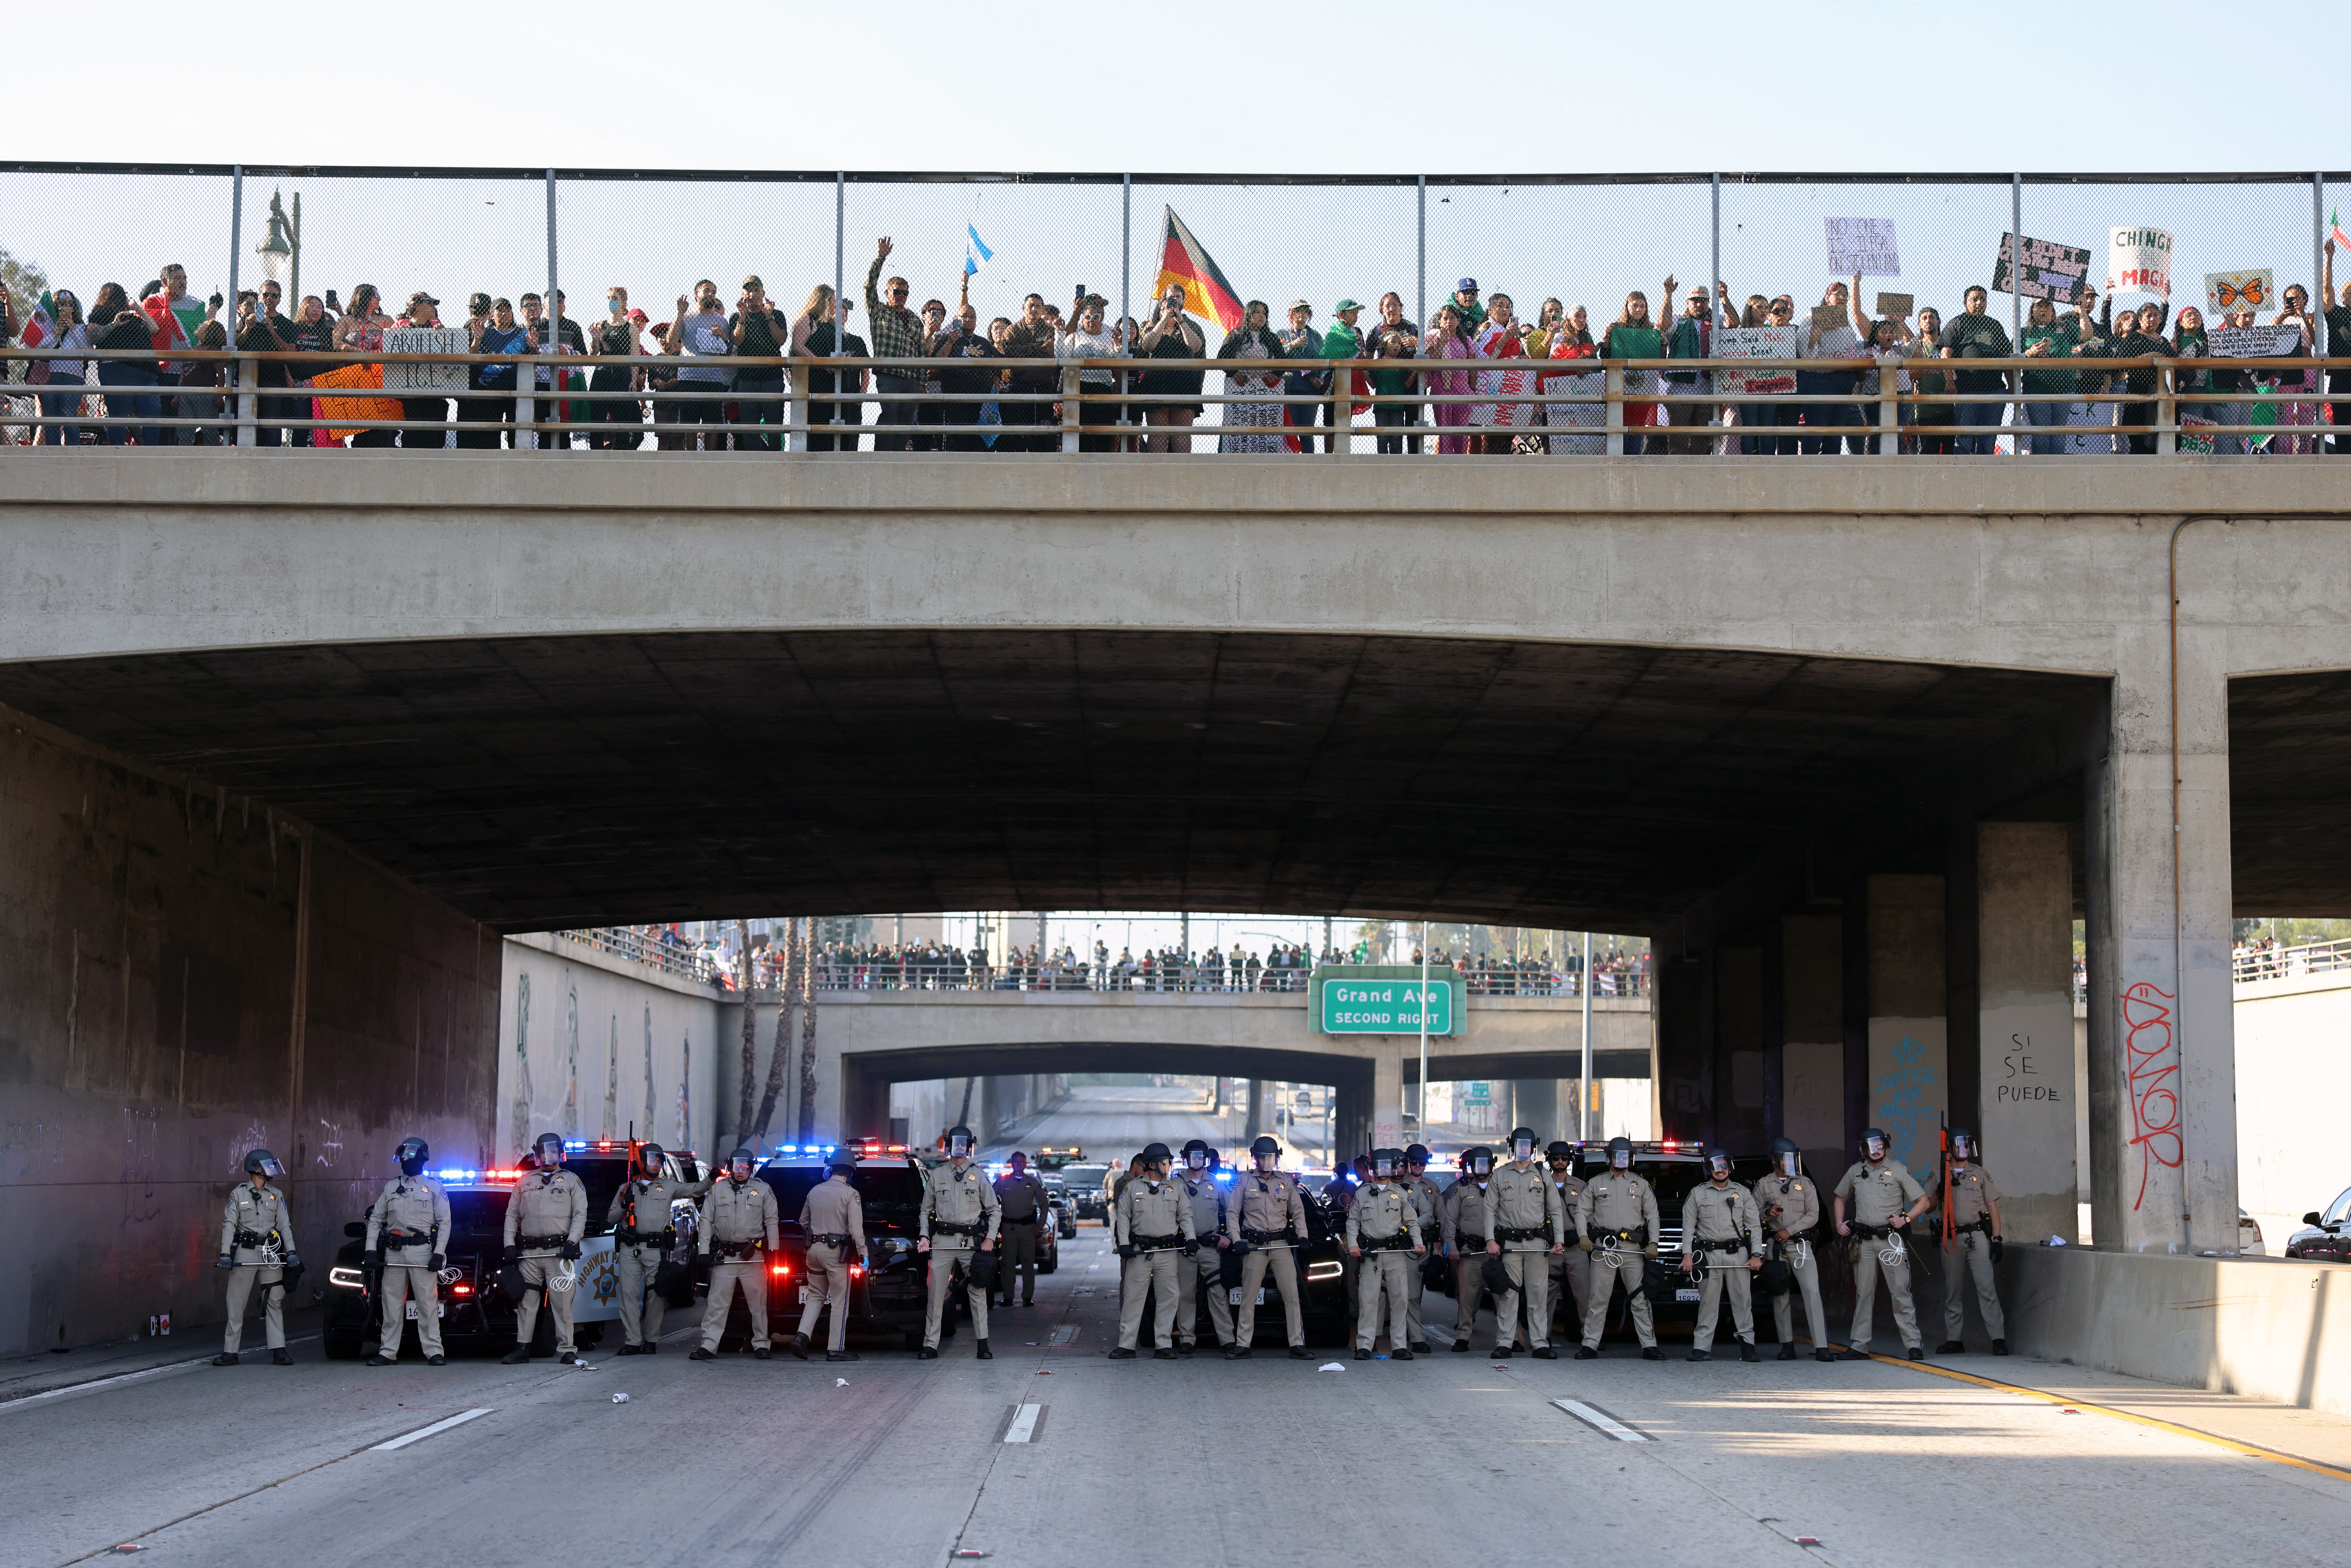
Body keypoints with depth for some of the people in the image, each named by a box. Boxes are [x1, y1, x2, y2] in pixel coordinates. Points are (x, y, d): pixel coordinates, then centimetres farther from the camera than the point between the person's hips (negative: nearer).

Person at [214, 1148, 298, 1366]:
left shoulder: (277, 1196, 11)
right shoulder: (238, 1194, 3)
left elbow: (285, 1225, 7)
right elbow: (229, 1225, -1)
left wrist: (291, 1252, -4)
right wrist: (225, 1254, -11)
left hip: (270, 1254, 2)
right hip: (245, 1253, -2)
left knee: (274, 1302, 0)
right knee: (236, 1304, 0)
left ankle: (278, 1350, 1)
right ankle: (230, 1352, 4)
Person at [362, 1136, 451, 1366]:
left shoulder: (434, 1188, 5)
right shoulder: (391, 1187, 15)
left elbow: (445, 1223, 1)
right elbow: (376, 1219, 15)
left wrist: (439, 1254, -10)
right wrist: (371, 1250, 3)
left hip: (422, 1251, -3)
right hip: (393, 1253, 3)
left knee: (428, 1304, -6)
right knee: (392, 1305, 4)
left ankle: (433, 1352, -5)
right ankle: (388, 1352, 9)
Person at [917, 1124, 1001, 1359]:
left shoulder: (978, 1177, 10)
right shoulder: (937, 1176, 11)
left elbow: (995, 1211, 11)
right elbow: (926, 1210, 15)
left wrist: (990, 1238, -2)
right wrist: (924, 1237, 0)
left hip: (971, 1242, 0)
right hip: (942, 1242, 0)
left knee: (978, 1293, -1)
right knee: (936, 1294, -3)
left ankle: (983, 1345, 3)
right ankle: (930, 1346, -1)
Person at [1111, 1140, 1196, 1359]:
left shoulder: (1175, 1189, 12)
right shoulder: (1131, 1187, 5)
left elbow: (1185, 1215, 12)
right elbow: (1123, 1217, 3)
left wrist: (1191, 1238, -3)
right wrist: (1124, 1244, -7)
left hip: (1168, 1252, 2)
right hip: (1139, 1251, -2)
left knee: (1168, 1298, 1)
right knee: (1132, 1297, -3)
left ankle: (1163, 1345, 6)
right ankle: (1126, 1345, 0)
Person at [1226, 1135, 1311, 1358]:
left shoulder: (1286, 1182, 11)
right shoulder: (1245, 1181, 5)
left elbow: (1298, 1212, 17)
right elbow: (1232, 1213, 6)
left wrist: (1303, 1237, 3)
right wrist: (1236, 1240, -6)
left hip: (1282, 1246, 2)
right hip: (1254, 1247, -1)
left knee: (1292, 1296, -4)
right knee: (1248, 1298, 0)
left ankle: (1297, 1345, -2)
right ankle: (1242, 1346, 4)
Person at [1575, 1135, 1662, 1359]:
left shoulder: (1642, 1185, 14)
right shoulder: (1596, 1184, 13)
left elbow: (1653, 1216, 11)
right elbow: (1582, 1212, 12)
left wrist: (1653, 1243, -1)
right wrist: (1583, 1236, -5)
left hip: (1633, 1249, 0)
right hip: (1603, 1248, 0)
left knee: (1640, 1299, -2)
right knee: (1598, 1299, -1)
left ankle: (1649, 1346, -1)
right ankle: (1590, 1345, 2)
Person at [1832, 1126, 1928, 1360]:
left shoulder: (1898, 1170, 1)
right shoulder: (1855, 1172, 11)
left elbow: (1923, 1202, 2)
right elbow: (1840, 1198, 27)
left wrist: (1905, 1219, -11)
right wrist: (1840, 1223, 13)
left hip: (1890, 1238, -3)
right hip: (1864, 1241, 3)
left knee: (1900, 1292, -7)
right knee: (1863, 1294, 6)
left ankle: (1913, 1345, -5)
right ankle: (1859, 1346, 9)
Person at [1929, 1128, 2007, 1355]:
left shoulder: (1981, 1174, 11)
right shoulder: (1941, 1177, 13)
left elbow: (1993, 1207, 9)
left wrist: (1997, 1238, -1)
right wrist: (1941, 1190, -8)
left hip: (1978, 1236, -2)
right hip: (1952, 1239, 2)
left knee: (1986, 1287, -11)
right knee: (1952, 1290, 4)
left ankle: (1999, 1339, -13)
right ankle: (1954, 1339, 9)